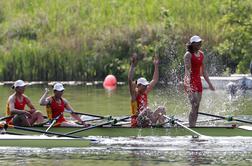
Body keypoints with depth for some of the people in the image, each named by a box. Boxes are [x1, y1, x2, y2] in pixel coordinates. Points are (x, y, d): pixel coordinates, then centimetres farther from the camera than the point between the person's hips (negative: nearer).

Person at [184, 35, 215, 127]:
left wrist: (209, 83, 20)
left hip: (198, 81, 7)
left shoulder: (201, 54, 12)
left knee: (196, 108, 5)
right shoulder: (188, 55, -10)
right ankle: (191, 128, -17)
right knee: (194, 105, -18)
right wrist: (189, 84, -34)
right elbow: (187, 70, -21)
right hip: (190, 81, -7)